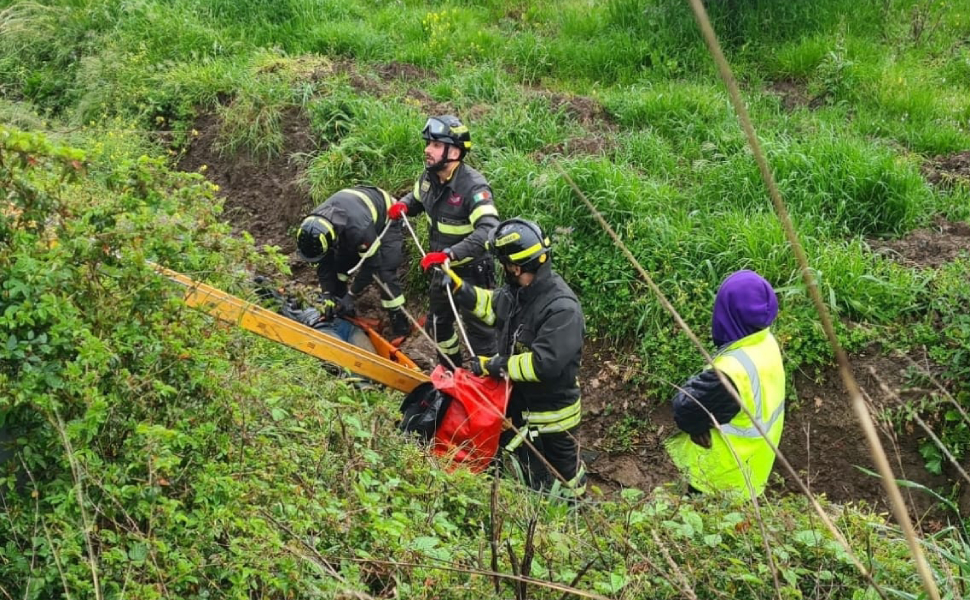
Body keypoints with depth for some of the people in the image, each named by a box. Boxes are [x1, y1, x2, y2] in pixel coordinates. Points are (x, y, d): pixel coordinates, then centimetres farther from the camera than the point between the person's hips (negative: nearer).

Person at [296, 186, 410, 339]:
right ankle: (339, 309, 16)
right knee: (340, 262, -3)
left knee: (385, 272, -18)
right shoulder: (312, 225, -25)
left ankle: (400, 325, -9)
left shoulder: (358, 229, -47)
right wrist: (328, 294, -17)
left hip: (386, 219, -7)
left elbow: (371, 264, -32)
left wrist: (351, 294, -26)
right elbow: (324, 263, -11)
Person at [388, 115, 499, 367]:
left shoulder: (473, 185, -29)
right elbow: (417, 198, 19)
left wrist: (449, 253, -47)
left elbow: (490, 230, -42)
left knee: (480, 332, 3)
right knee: (437, 325, 24)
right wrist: (403, 205, -5)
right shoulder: (429, 178, -6)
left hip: (472, 272, -8)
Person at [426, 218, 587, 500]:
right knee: (529, 463, 26)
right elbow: (493, 305, 14)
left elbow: (544, 363, -37)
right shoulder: (518, 290, -8)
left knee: (561, 462, 18)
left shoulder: (563, 308, -34)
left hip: (551, 409, -7)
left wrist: (495, 366, -30)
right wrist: (457, 286, 3)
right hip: (517, 396, 7)